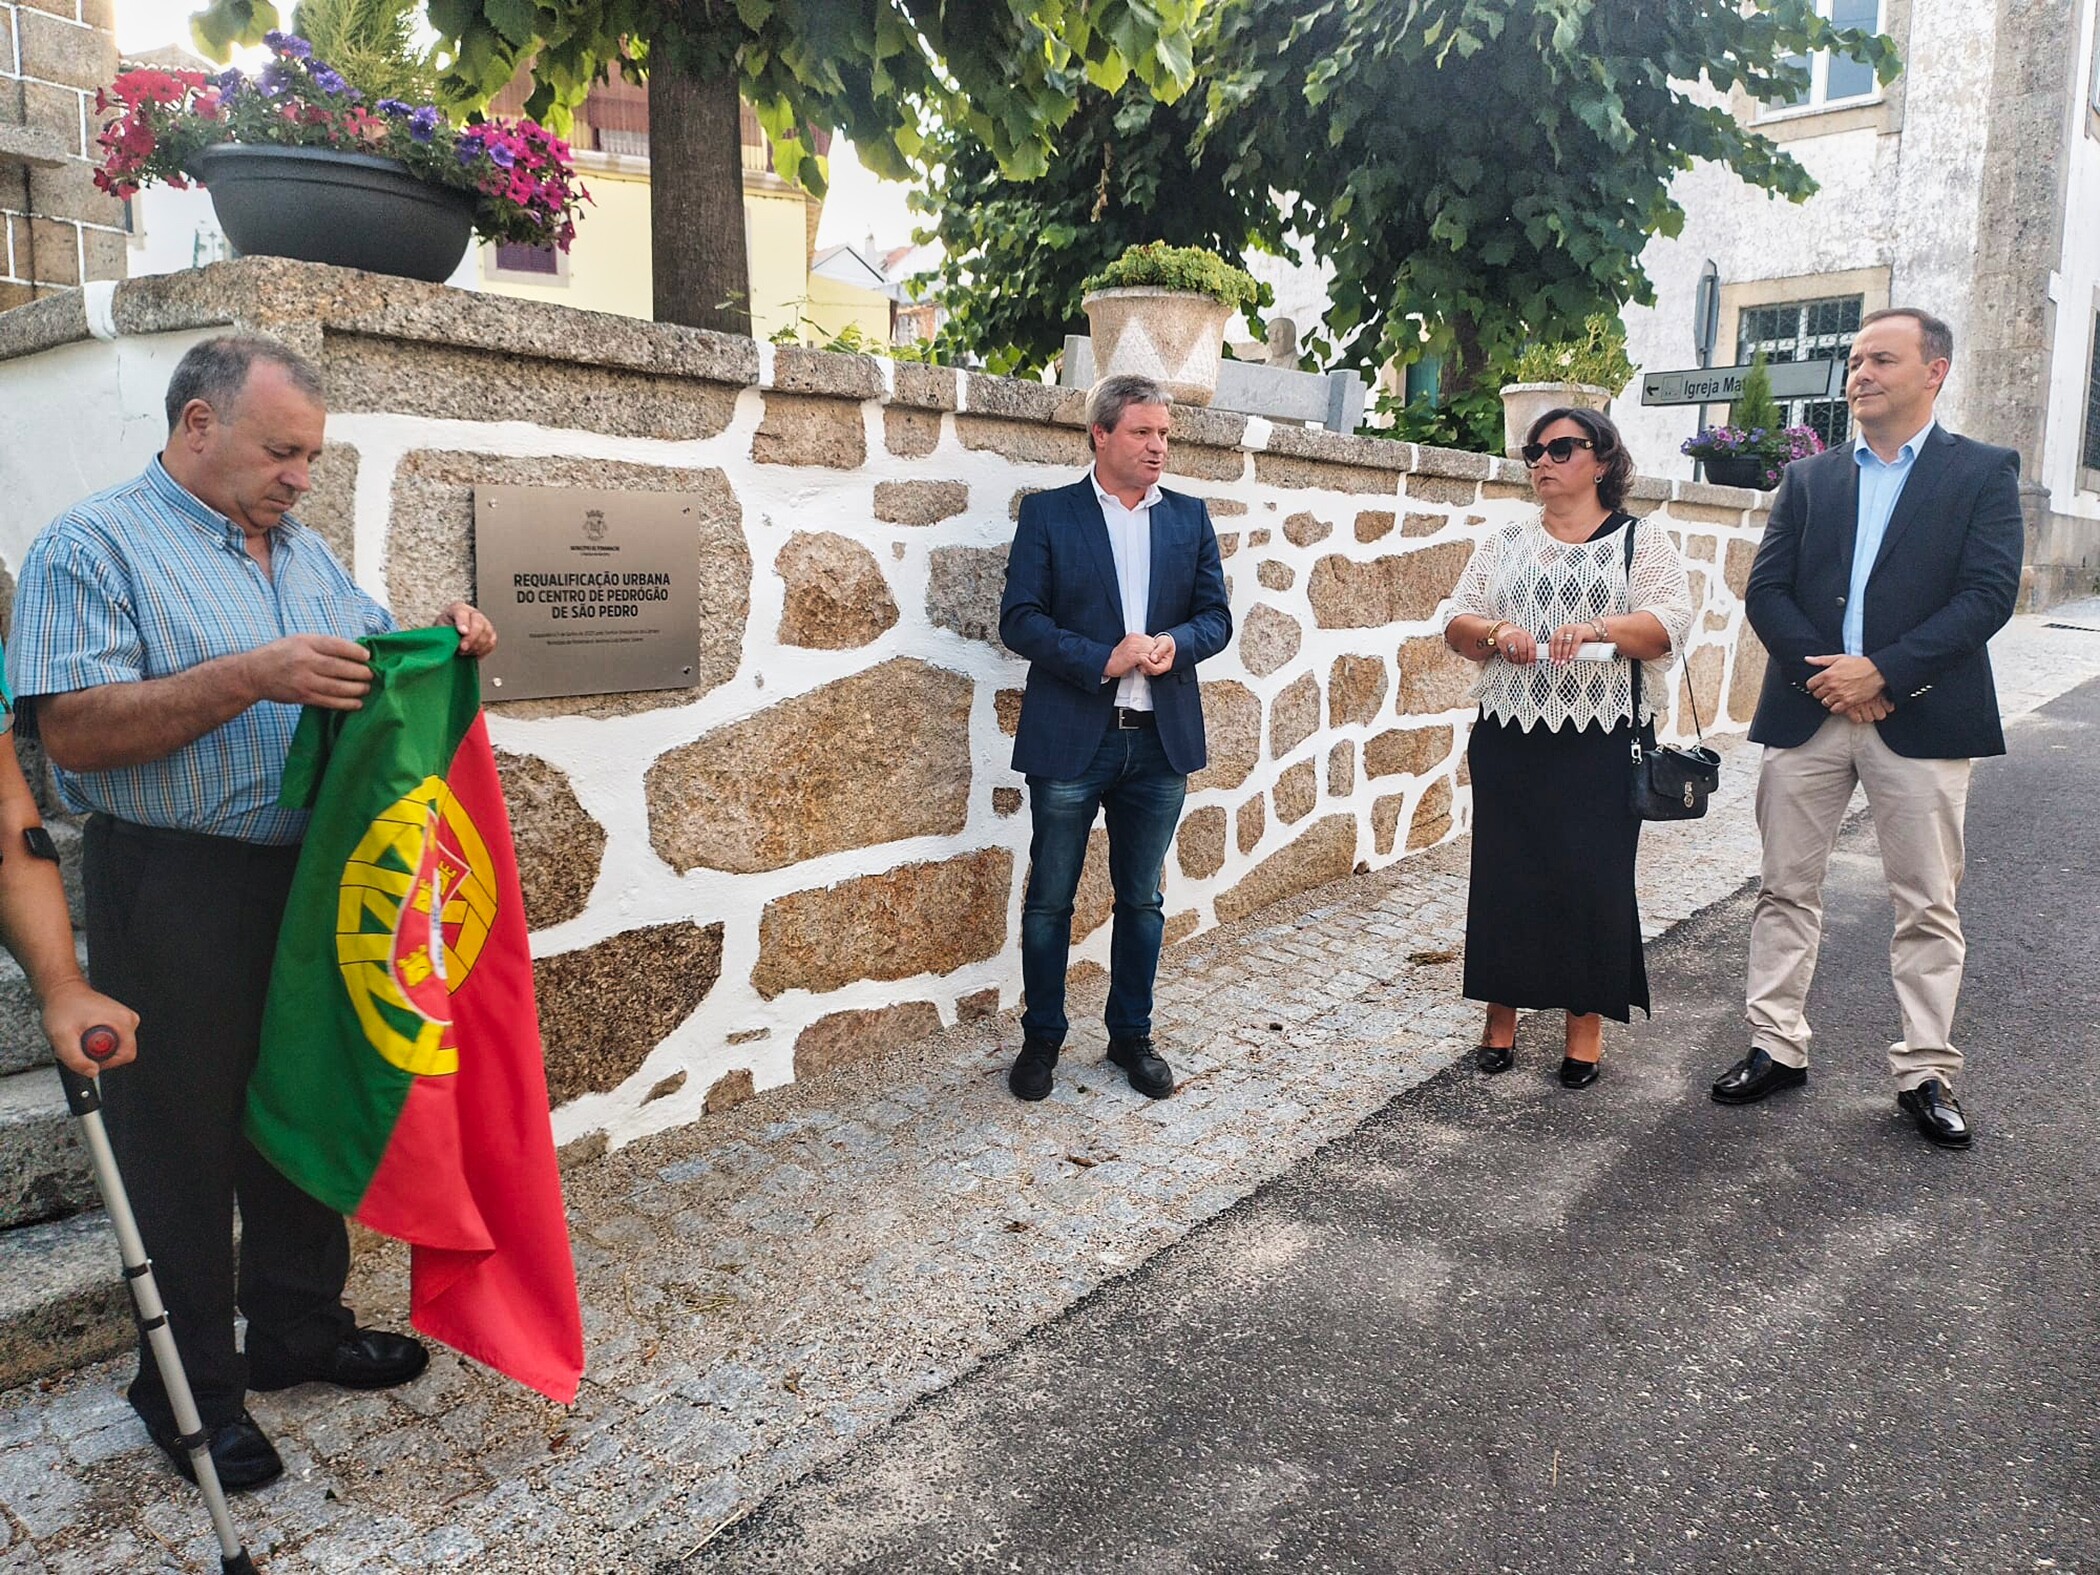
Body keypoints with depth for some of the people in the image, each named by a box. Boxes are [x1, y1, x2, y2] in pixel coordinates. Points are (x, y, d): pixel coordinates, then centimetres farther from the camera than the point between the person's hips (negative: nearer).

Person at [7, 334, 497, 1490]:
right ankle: (190, 1384, 22)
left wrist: (444, 643, -4)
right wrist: (251, 678, -27)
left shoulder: (305, 553, 13)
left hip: (312, 878, 7)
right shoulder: (93, 547, -9)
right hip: (174, 894, -6)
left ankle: (299, 1327, 33)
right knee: (183, 1137, 6)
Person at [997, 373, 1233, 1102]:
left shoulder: (1190, 516, 9)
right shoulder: (1048, 513, -1)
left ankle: (1132, 1035, 28)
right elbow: (1019, 619, -8)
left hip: (1161, 740, 3)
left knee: (1141, 900, 13)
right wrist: (1104, 659, -19)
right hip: (1071, 738, -3)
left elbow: (1216, 616, 7)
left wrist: (1173, 644, -15)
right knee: (1050, 899, 6)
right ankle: (1041, 1038, 23)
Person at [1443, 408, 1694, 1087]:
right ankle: (1501, 1011, 18)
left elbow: (1670, 623, -9)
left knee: (1592, 877, 1)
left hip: (1599, 747, -2)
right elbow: (1456, 623, 8)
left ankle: (1586, 1017, 15)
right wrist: (1495, 633, -14)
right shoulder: (1504, 544, 14)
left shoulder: (1644, 542, 5)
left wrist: (1597, 629, -27)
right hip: (1509, 738, 3)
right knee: (1504, 872, 5)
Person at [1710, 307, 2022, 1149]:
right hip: (1806, 710, 3)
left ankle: (1926, 1072, 14)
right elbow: (1765, 591, 3)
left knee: (1927, 905, 3)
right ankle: (1777, 1047, 18)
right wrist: (1822, 674, -12)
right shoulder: (1808, 478, 12)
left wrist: (1881, 670, -16)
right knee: (1785, 890, 7)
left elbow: (1989, 594, -7)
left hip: (1921, 719, -3)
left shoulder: (1984, 472, 3)